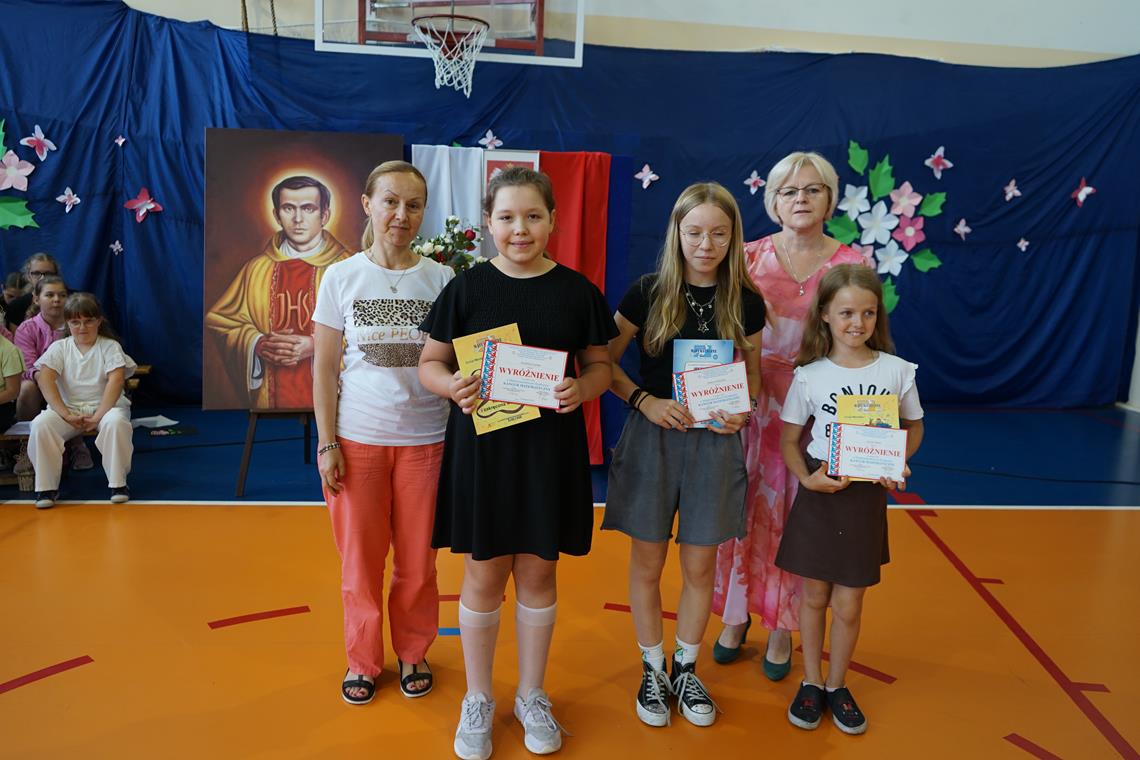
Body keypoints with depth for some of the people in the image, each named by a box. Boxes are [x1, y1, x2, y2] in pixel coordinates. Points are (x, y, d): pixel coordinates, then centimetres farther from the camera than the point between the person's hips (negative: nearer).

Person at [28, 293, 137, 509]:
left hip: (104, 404, -2)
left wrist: (99, 416, -21)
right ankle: (46, 487, -15)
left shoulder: (110, 346, 4)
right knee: (40, 424, -28)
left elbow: (116, 380, -10)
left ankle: (117, 483, -22)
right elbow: (45, 379, -6)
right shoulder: (59, 347, 8)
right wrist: (66, 415, -19)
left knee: (116, 422, -36)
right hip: (68, 406, 2)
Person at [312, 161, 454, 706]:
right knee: (360, 558, 11)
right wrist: (327, 444, -3)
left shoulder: (441, 279, 0)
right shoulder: (341, 277, 0)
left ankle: (412, 652, 33)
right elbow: (324, 368, 1)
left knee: (417, 560, 10)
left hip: (424, 438, 0)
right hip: (357, 437, 0)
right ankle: (363, 659, 32)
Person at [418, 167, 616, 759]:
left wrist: (582, 389, -17)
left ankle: (532, 694, 33)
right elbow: (430, 362, 2)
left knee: (538, 572, 12)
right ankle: (478, 699, 30)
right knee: (483, 575, 8)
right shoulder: (467, 287, -2)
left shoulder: (576, 290, 0)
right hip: (482, 443, 0)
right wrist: (452, 386, -20)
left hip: (551, 446, 1)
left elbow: (599, 366, 5)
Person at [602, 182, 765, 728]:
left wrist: (741, 412, -9)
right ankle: (652, 670, 29)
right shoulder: (648, 293, -6)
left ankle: (686, 669, 33)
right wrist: (645, 400, -16)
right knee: (647, 564, 8)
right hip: (651, 437, -1)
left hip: (714, 443, 2)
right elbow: (604, 363, -1)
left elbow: (753, 377, 11)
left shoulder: (746, 304, 0)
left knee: (700, 566, 11)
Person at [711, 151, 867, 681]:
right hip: (751, 403, 1)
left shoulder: (852, 265, 0)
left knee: (798, 516, 8)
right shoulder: (751, 257, 1)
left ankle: (782, 627, 27)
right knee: (745, 510, 8)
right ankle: (736, 614, 29)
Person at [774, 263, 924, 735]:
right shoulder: (809, 375, -7)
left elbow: (914, 426, 11)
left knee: (848, 606, 9)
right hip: (818, 494, 0)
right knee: (814, 596, 12)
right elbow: (789, 440, -1)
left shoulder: (897, 371, -4)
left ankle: (836, 685, 32)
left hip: (867, 497, 1)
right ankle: (811, 682, 32)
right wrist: (807, 478, -18)